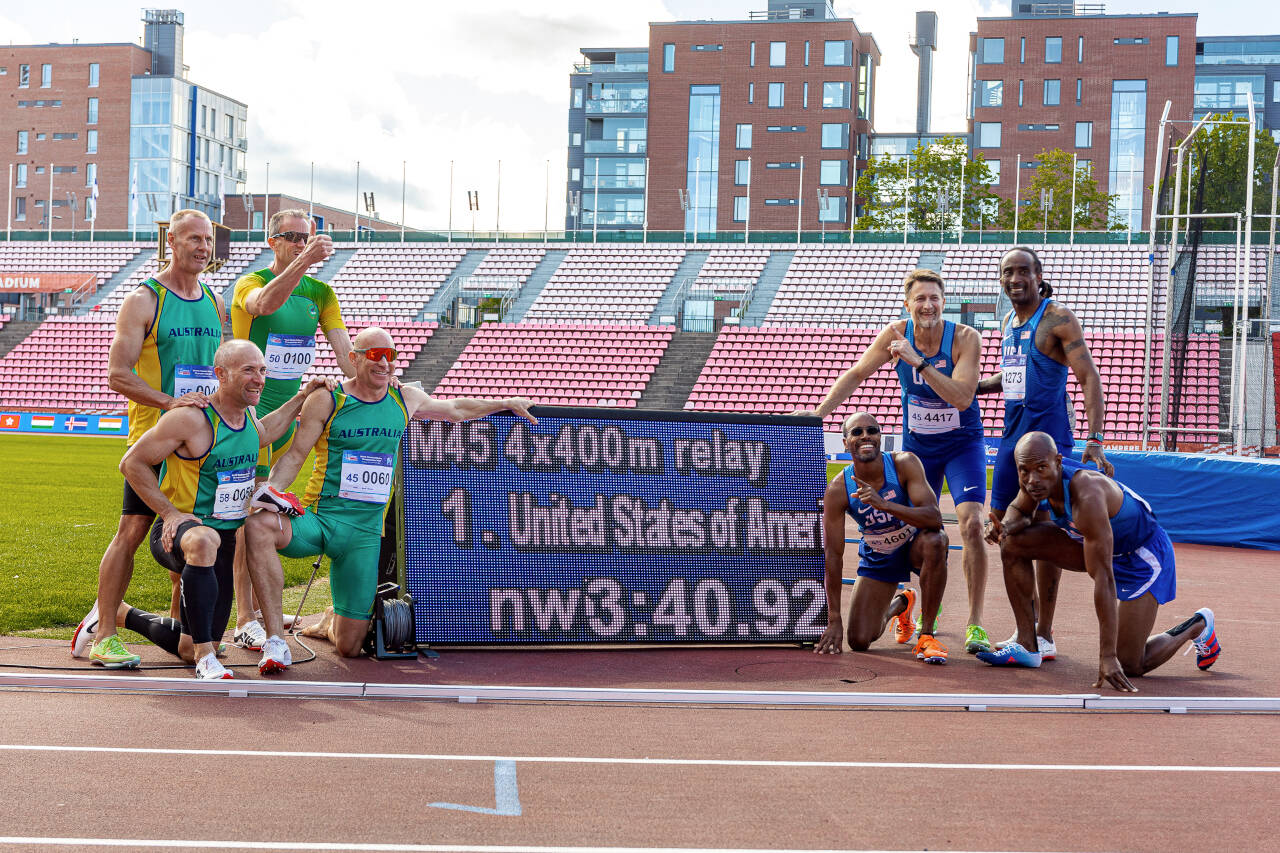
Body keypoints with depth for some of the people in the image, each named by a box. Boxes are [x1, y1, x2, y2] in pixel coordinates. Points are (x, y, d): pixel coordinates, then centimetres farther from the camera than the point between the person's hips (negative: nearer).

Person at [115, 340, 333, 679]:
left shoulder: (247, 413, 5)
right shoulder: (191, 418, -18)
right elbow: (131, 463, -13)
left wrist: (301, 397, 25)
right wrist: (170, 513, -17)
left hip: (224, 540, 7)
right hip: (176, 534, -7)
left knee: (188, 650, 9)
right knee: (204, 541, -45)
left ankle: (119, 612, 35)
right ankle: (206, 659, -38)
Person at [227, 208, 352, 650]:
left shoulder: (321, 293, 9)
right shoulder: (250, 283, -9)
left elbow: (345, 351, 3)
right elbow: (266, 303, -35)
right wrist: (303, 262, -49)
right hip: (251, 409, -6)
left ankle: (256, 604, 23)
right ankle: (245, 620, -9)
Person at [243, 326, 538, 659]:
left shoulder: (406, 400, 9)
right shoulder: (327, 401, -2)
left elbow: (456, 409, 27)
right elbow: (294, 456, -2)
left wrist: (507, 403, 29)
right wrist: (270, 489, -20)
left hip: (364, 532, 2)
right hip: (317, 517, -2)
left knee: (349, 647, -1)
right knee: (259, 525, -38)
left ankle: (332, 622, 39)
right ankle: (276, 636, -27)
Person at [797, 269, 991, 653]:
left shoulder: (965, 337, -20)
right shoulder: (897, 333, -12)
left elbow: (962, 397, -31)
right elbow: (856, 374, -2)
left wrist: (920, 363, -37)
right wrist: (818, 413, -9)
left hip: (963, 444, -3)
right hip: (917, 445, 3)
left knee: (971, 524, -19)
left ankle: (975, 624, -12)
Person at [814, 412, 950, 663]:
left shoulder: (904, 464, -26)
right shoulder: (838, 490, -23)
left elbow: (934, 518, -35)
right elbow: (833, 555, -17)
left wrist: (884, 504, -50)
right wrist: (834, 620, -16)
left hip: (915, 545, -2)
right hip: (878, 556, 2)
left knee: (934, 541, -38)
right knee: (859, 641, -5)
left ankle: (926, 635, -21)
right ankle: (899, 604, 33)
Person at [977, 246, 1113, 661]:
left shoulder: (1058, 318, -9)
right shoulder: (1008, 323, 14)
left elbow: (1089, 378, -15)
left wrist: (1096, 440, -25)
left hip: (1048, 436, -8)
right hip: (1011, 436, 8)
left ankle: (1045, 635, 4)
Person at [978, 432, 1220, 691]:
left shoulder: (1087, 496, -40)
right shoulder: (1037, 477, -17)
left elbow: (1103, 578, -40)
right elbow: (1020, 509, 8)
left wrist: (1108, 657, -41)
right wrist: (1006, 527, -20)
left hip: (1143, 554, -7)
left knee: (1130, 665, -9)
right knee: (1013, 543, -10)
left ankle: (1197, 626, 20)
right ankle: (1026, 646, -1)